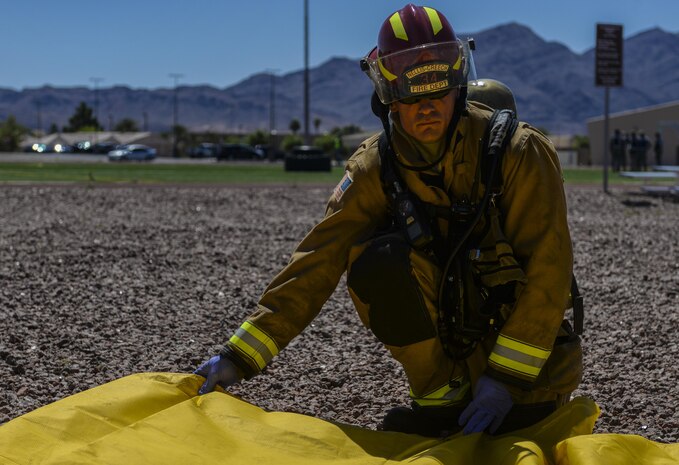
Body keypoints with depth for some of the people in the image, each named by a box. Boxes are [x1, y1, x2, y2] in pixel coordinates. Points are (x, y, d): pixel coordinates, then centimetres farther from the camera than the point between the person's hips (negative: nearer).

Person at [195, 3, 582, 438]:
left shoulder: (519, 151, -20)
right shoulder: (375, 168, -11)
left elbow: (549, 272, -21)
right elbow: (317, 261, -15)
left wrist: (507, 377, -24)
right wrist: (240, 356, -22)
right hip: (445, 330, 2)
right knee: (375, 259, -26)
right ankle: (443, 396, -10)